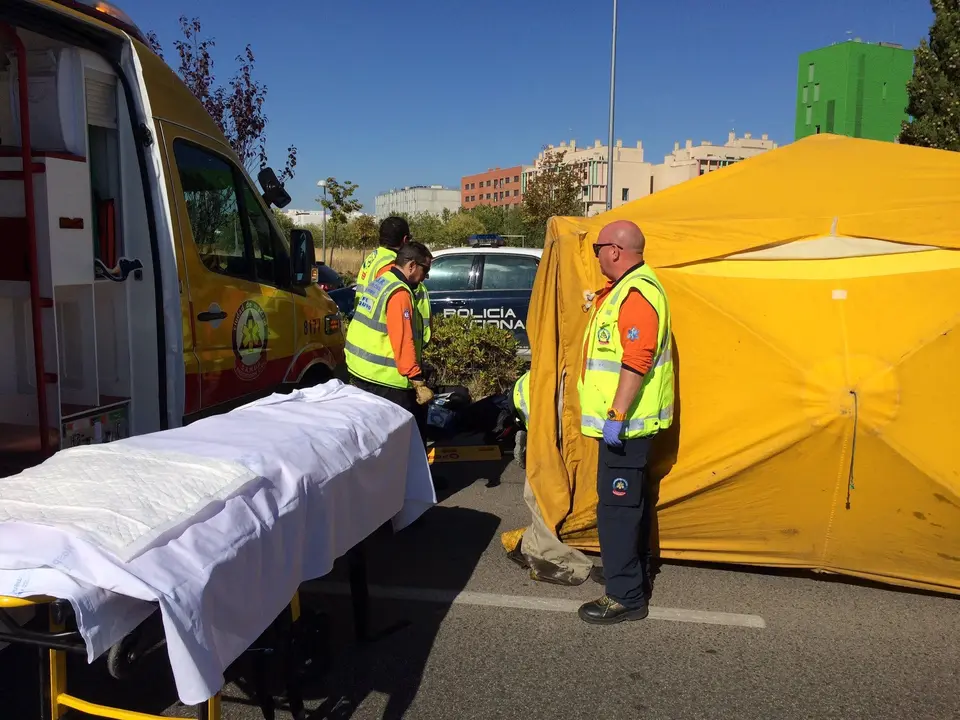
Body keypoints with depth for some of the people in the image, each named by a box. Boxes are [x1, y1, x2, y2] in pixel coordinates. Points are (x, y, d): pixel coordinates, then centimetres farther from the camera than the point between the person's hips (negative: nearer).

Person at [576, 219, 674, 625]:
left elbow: (636, 363, -27)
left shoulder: (637, 294, -19)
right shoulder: (623, 289, 16)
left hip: (624, 423, -11)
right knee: (631, 502, 20)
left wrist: (616, 417, -27)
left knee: (616, 506, -6)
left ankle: (626, 597, 3)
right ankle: (634, 574, 34)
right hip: (627, 422, 11)